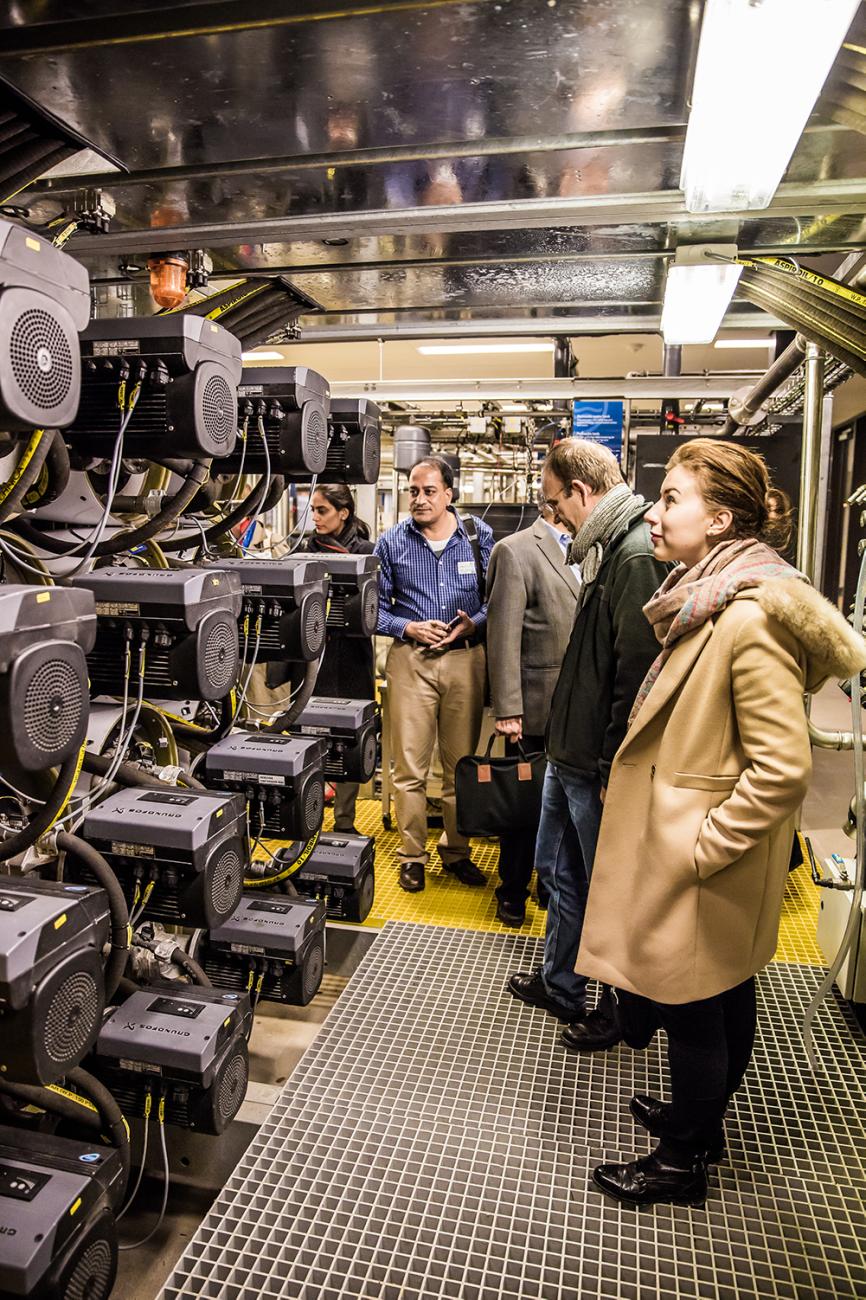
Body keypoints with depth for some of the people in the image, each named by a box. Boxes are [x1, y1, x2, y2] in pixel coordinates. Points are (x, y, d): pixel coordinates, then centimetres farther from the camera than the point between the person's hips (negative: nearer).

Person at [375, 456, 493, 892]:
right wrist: (408, 628, -12)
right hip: (411, 660, -1)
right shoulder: (392, 542, 4)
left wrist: (473, 623, -13)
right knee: (409, 766, 2)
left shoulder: (479, 536, 5)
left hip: (466, 658, 1)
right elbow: (377, 606, 4)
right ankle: (412, 856, 18)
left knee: (461, 763, 11)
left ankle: (456, 851, 28)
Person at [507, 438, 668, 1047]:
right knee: (559, 873, 22)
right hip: (569, 754, 10)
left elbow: (638, 673, -26)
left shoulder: (638, 555, -22)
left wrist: (614, 769, -21)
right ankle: (560, 985, 43)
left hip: (598, 767, -10)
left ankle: (621, 1010, 32)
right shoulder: (608, 549, 10)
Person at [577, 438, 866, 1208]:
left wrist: (699, 847, -20)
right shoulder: (705, 603, 6)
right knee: (725, 1001, 25)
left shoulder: (750, 620, -25)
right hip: (697, 853, 9)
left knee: (690, 1011, 10)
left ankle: (683, 1162, 33)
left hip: (704, 874, -9)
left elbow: (783, 769, -26)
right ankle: (702, 1121, 45)